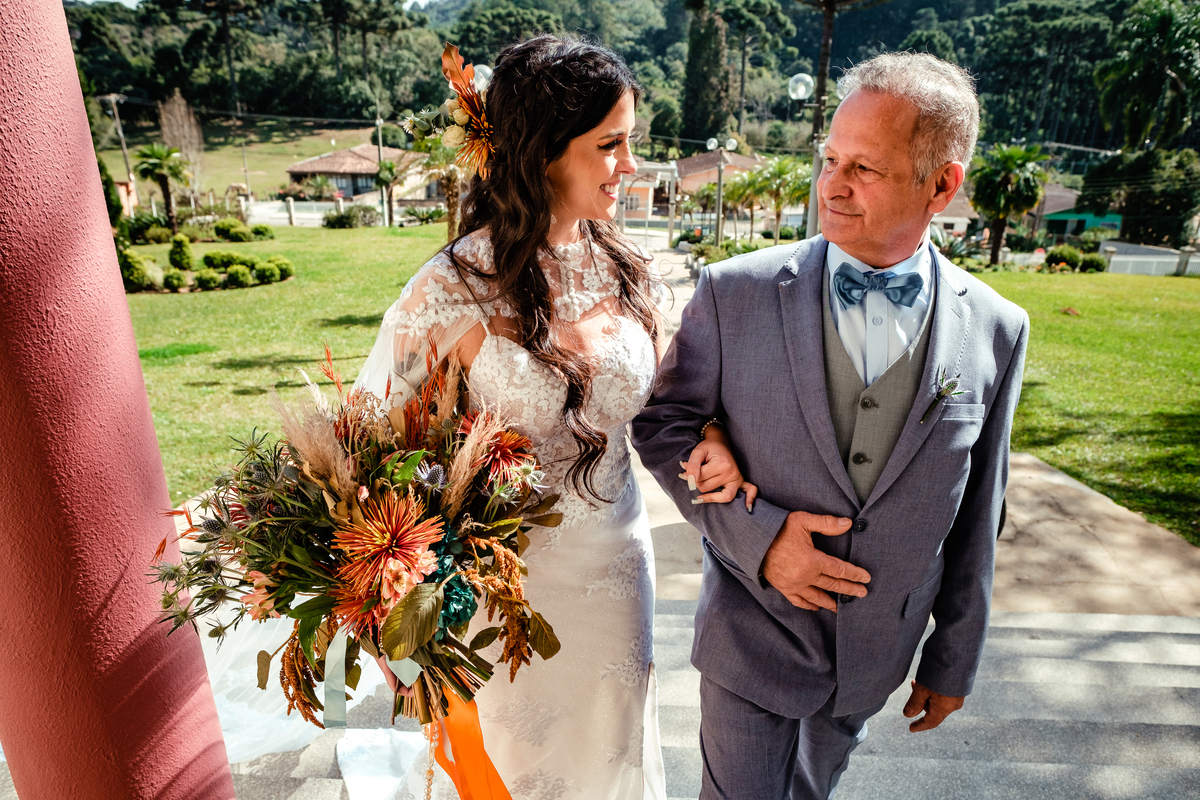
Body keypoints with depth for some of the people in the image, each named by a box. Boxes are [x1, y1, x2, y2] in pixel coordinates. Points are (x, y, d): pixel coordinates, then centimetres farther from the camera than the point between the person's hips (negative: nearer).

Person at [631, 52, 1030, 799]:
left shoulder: (996, 330, -8)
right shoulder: (735, 292, -15)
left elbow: (974, 522, -1)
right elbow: (662, 422, -6)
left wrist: (955, 660, 8)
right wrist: (754, 535, -19)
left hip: (876, 651, 3)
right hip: (753, 639, -2)